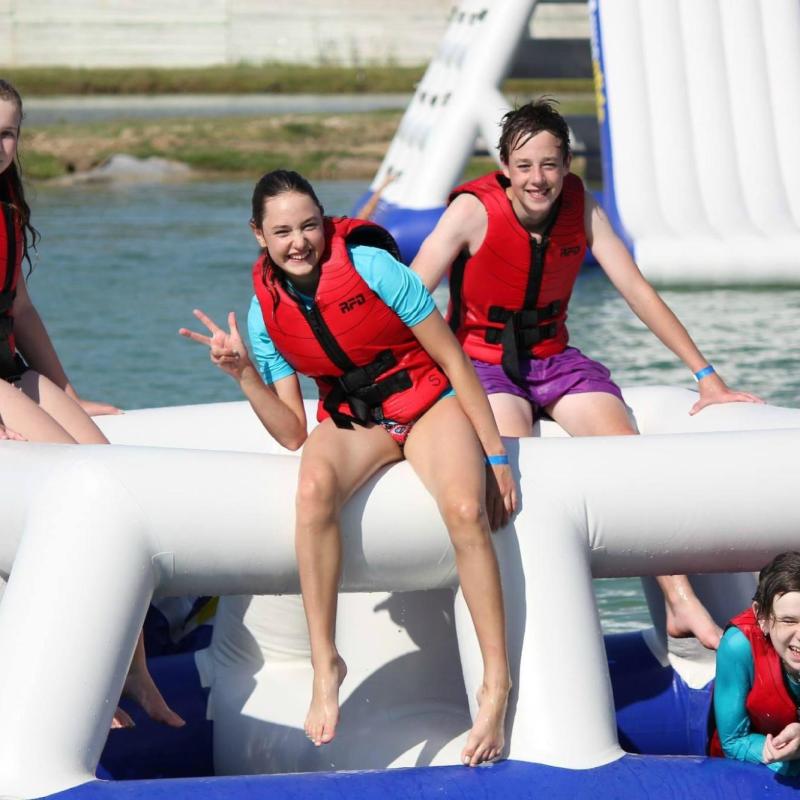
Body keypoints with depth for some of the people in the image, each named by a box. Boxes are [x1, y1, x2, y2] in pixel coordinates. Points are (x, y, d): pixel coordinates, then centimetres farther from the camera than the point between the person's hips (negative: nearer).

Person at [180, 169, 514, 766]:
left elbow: (455, 362, -10)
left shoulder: (371, 266, -17)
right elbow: (293, 435, -4)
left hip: (428, 401, -2)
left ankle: (497, 683, -25)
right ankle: (325, 665, -28)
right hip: (351, 419, 2)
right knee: (314, 487, -34)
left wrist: (495, 456, -11)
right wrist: (244, 373, -18)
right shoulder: (267, 311, -5)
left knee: (466, 509, -33)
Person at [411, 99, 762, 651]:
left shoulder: (580, 207, -4)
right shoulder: (473, 211, -16)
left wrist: (708, 378, -2)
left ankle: (682, 604, -24)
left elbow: (638, 291, -1)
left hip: (554, 359, 4)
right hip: (481, 363, -4)